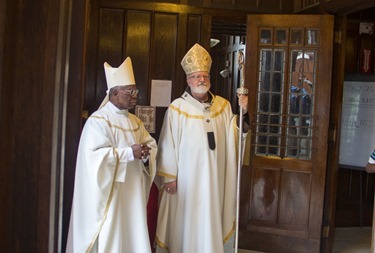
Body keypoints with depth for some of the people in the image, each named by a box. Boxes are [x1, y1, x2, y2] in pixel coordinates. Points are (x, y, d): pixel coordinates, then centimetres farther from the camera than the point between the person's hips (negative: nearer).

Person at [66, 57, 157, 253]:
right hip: (109, 193, -7)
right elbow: (95, 157, -22)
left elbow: (151, 144, 12)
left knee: (133, 235, 11)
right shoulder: (98, 121, -11)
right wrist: (130, 153, -24)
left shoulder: (135, 121, 14)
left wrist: (146, 154, -11)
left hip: (132, 193, 7)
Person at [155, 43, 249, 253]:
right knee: (185, 221, 5)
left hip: (214, 178, 4)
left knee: (210, 219, 11)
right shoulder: (177, 108, -8)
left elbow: (234, 135, 4)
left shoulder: (223, 105, 7)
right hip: (186, 177, -3)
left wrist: (243, 113, -11)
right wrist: (169, 176, -9)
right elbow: (168, 145, -8)